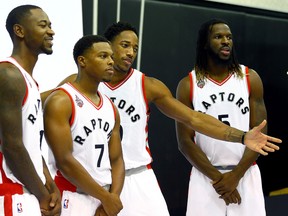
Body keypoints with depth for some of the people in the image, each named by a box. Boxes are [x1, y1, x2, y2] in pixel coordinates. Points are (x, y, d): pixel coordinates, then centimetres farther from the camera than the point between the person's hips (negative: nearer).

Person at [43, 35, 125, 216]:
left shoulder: (110, 107, 12)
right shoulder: (60, 101, -10)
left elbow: (117, 160, 11)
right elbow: (65, 161, -16)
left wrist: (113, 197, -7)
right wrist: (106, 197, -13)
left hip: (106, 200, 6)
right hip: (74, 200, -6)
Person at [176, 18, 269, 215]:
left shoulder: (250, 78, 2)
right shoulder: (188, 85, -1)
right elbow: (185, 141, -3)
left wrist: (236, 175, -11)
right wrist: (216, 177, -12)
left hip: (245, 175, 1)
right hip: (205, 176, -1)